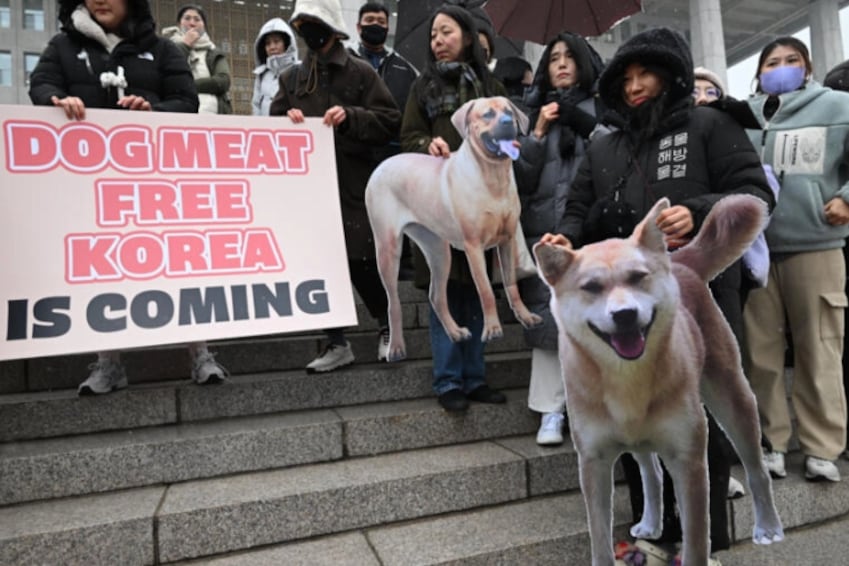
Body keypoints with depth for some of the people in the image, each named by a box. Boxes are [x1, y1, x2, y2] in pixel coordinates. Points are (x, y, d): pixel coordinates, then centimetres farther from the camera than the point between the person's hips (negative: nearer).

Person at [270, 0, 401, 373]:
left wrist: (350, 116, -16)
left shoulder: (360, 71, 4)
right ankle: (337, 343, 17)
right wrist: (287, 120, -5)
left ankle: (387, 325, 22)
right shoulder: (292, 77, 16)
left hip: (353, 186, -4)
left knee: (360, 263, -4)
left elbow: (390, 121, -2)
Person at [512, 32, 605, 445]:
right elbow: (520, 179, 7)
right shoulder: (533, 112, 15)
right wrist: (539, 133, -5)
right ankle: (551, 411, 8)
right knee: (548, 318, -1)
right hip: (545, 229, 1)